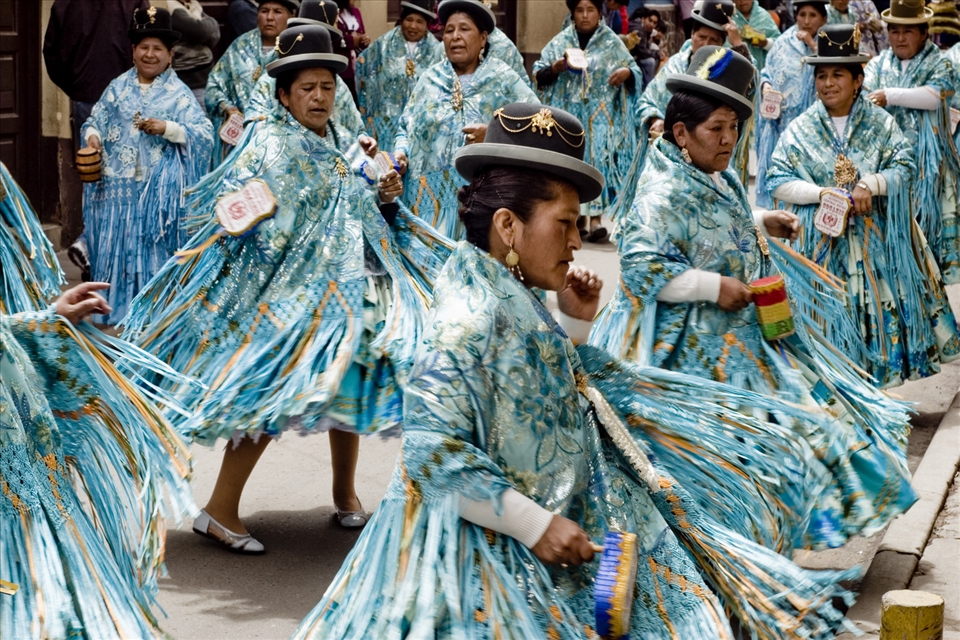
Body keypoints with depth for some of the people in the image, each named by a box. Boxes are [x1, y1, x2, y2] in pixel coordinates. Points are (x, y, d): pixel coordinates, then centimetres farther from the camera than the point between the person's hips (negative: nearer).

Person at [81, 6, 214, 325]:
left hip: (158, 189, -3)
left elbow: (204, 135, -6)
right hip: (117, 184, 3)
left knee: (152, 249, -1)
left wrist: (167, 128, -19)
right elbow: (96, 121, 11)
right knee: (115, 246, 4)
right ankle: (113, 311, 14)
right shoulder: (118, 87, 10)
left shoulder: (179, 93, 1)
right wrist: (93, 135, -11)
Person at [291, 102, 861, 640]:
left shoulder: (516, 301, 7)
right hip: (499, 550, -10)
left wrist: (574, 323, 8)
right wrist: (536, 525, -27)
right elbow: (433, 451, -29)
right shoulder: (470, 318, -23)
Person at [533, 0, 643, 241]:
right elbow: (538, 76, 5)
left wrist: (626, 73, -17)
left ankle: (595, 217, -16)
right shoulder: (560, 42, 6)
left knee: (598, 157, -13)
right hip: (569, 112, 2)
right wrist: (555, 69, -15)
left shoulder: (612, 43, 4)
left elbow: (635, 71, 6)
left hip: (601, 113, -2)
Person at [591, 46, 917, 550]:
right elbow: (640, 263, -30)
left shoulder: (717, 178, 7)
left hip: (741, 328, 10)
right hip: (693, 344, -10)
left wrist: (762, 225, 9)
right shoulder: (666, 193, -23)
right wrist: (715, 288, -28)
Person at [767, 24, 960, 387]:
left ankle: (884, 365, 14)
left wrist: (869, 185, -20)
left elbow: (905, 167, -3)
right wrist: (824, 193, -16)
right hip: (824, 239, -1)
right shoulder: (800, 130, 1)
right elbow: (778, 182, -4)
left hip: (875, 239, 1)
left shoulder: (880, 124, 4)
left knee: (881, 304, 1)